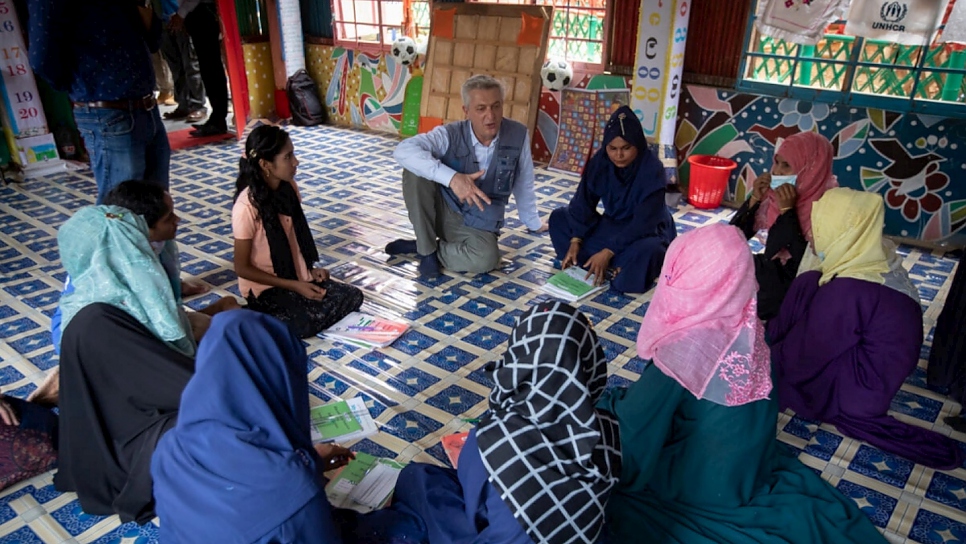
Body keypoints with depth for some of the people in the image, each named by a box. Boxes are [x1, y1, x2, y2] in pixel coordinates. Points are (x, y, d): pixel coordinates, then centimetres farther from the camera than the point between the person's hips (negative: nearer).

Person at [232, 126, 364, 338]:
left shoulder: (289, 187, -3)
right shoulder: (247, 207, -24)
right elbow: (242, 268, -16)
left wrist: (310, 269, -1)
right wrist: (294, 286, -18)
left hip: (297, 276, 7)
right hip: (265, 288, -7)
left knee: (353, 297, -7)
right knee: (310, 322, -24)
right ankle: (265, 316, 0)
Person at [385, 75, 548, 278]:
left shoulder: (518, 136, -10)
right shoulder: (450, 135, -16)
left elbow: (524, 184, 5)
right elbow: (403, 150, -32)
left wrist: (533, 222, 17)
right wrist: (452, 177, -42)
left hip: (478, 225, 0)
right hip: (443, 212, 0)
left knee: (486, 258, -34)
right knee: (415, 169, -26)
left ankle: (428, 248, -6)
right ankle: (427, 249, -14)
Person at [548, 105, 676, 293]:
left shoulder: (652, 170, -26)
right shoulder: (600, 161, -12)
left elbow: (643, 223, -28)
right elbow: (583, 203, -9)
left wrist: (608, 251, -33)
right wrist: (575, 241, -20)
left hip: (646, 232, -6)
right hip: (612, 226, 6)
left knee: (647, 251, -41)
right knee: (559, 217, -8)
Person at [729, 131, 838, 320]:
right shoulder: (776, 194, -1)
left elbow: (800, 263, -24)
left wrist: (787, 210, -24)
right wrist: (755, 198, -13)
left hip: (795, 287, -6)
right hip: (770, 272, 6)